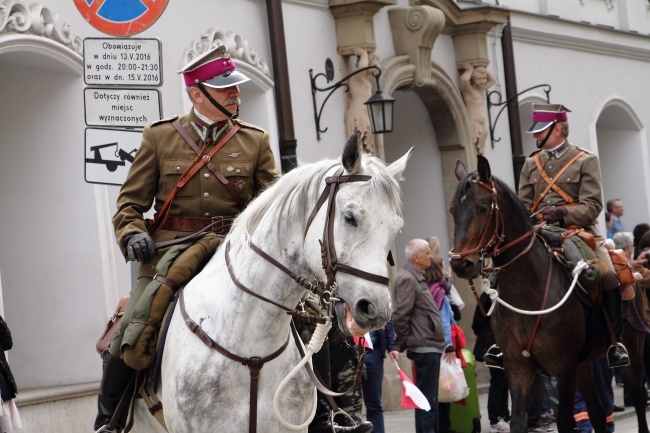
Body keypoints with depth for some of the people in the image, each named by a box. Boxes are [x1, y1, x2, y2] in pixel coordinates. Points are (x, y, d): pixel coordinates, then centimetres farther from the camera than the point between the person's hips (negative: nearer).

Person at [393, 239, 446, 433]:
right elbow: (400, 315, -22)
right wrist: (403, 342, -12)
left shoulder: (417, 278, 17)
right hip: (424, 346, -10)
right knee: (427, 398, -7)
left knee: (431, 397, 15)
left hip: (431, 347, 10)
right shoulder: (407, 279, -15)